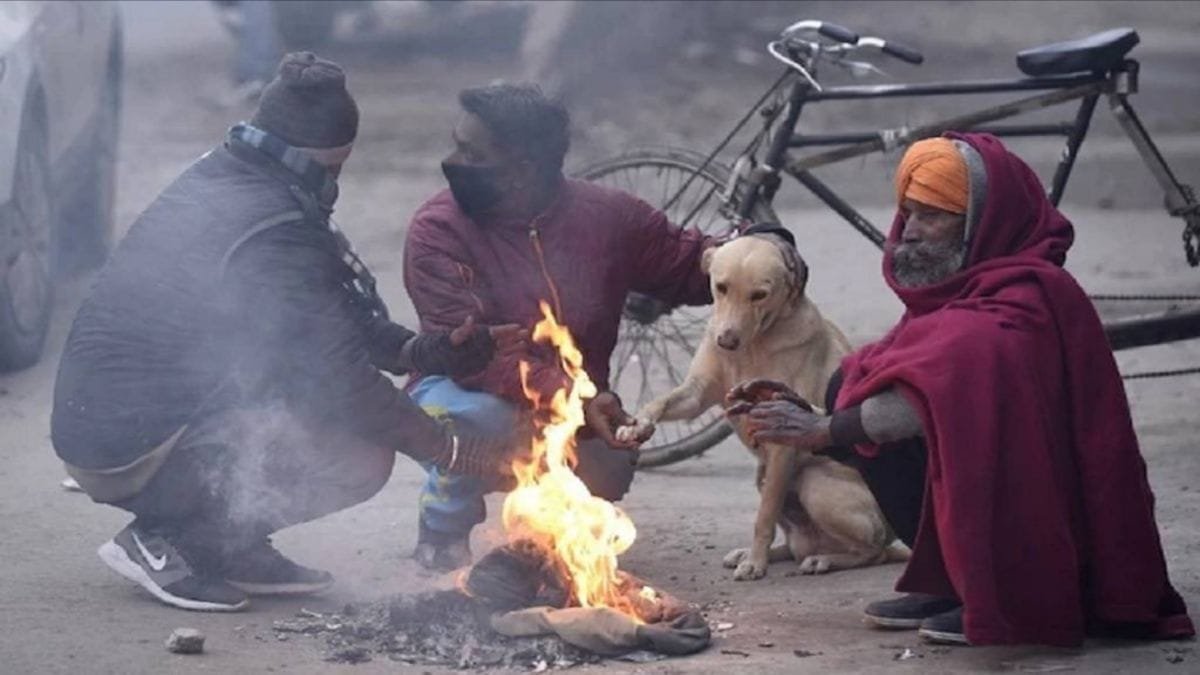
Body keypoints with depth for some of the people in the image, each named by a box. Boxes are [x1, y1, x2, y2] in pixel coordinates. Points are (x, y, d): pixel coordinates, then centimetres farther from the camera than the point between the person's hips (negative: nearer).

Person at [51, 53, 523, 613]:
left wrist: (420, 351, 5)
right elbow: (340, 375, -16)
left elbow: (329, 321, 18)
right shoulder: (270, 228, -19)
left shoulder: (217, 180, 10)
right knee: (360, 456, -13)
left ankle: (231, 546, 12)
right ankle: (165, 542, -7)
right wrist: (459, 452, -7)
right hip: (130, 455, -10)